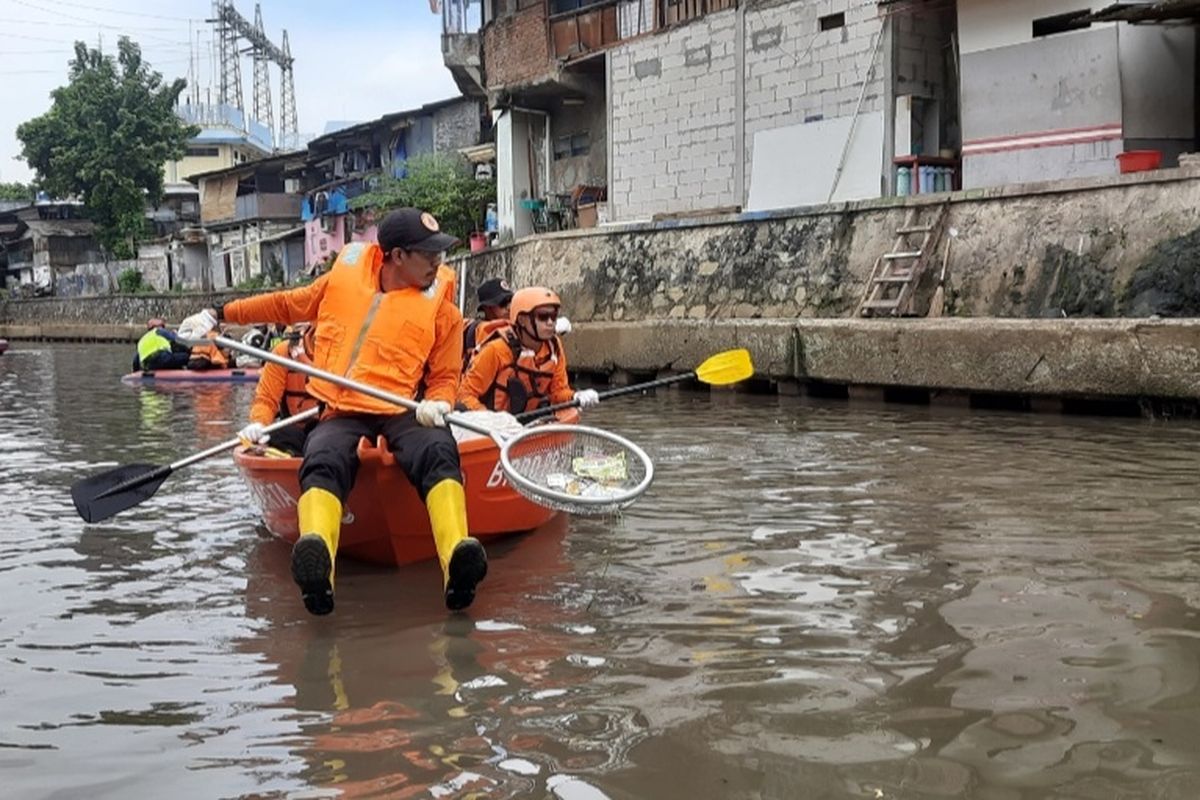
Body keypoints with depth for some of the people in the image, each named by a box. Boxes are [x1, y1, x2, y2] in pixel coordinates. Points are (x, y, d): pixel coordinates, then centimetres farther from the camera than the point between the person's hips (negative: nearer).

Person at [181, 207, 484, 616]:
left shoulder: (442, 309, 9)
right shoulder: (343, 278, 12)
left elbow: (445, 377, 12)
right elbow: (287, 305, 26)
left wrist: (437, 403, -11)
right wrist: (219, 313, 28)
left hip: (401, 414, -1)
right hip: (339, 415, 1)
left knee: (438, 452, -34)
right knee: (323, 463, -33)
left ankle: (458, 563, -56)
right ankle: (315, 563, -60)